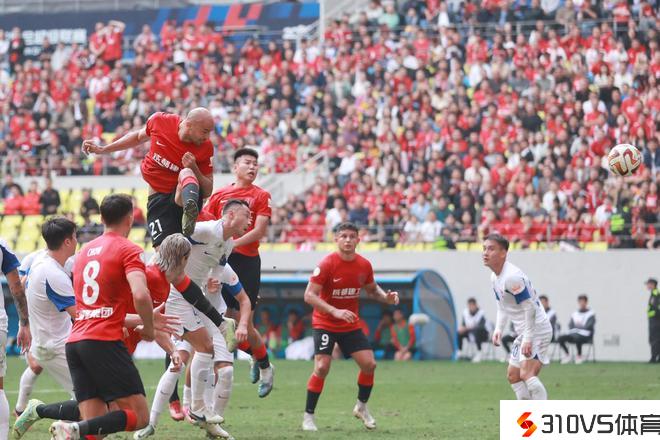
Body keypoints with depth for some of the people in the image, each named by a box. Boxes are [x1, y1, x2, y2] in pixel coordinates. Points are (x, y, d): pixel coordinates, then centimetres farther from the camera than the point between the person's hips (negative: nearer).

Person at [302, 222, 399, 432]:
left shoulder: (364, 265, -3)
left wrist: (386, 297, -8)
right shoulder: (326, 264, -19)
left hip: (351, 325, 5)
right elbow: (309, 295, -22)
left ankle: (361, 407, 20)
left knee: (369, 364, -4)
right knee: (322, 367, -16)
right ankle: (308, 416, -3)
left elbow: (372, 289, 15)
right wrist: (335, 311, -32)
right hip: (325, 324, -5)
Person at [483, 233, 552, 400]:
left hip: (536, 329, -11)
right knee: (512, 375, 14)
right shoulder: (495, 277, 9)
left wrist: (528, 339, -25)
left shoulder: (512, 277, -23)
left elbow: (530, 308, -24)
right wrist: (498, 328, 6)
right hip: (524, 332, 11)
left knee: (527, 373, -24)